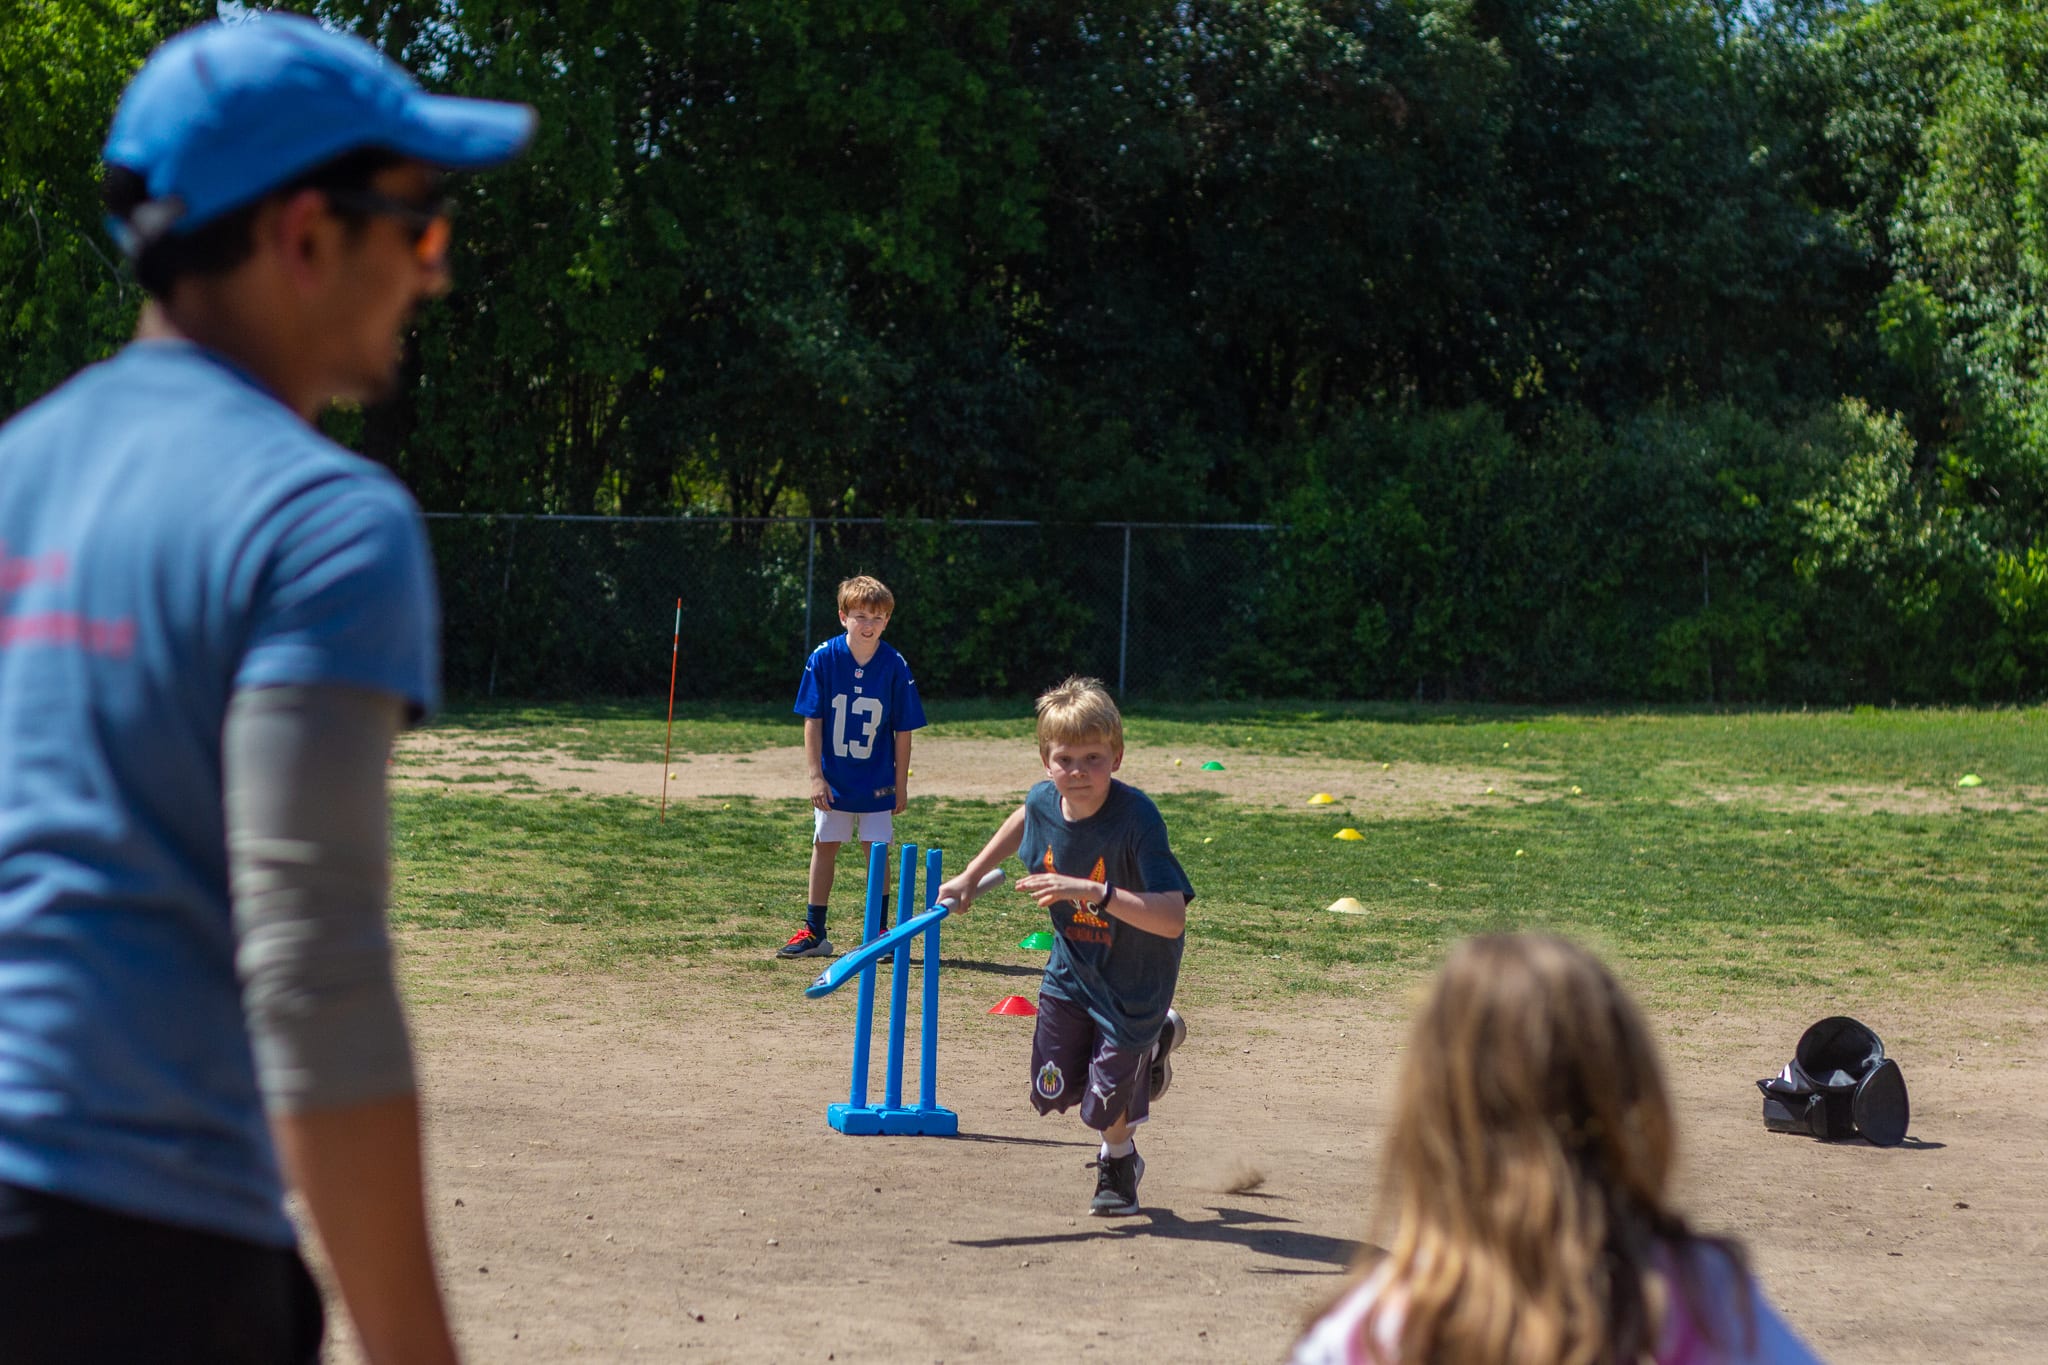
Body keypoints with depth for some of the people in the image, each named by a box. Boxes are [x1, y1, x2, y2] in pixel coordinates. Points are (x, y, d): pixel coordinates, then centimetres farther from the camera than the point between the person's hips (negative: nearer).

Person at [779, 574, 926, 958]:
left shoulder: (895, 666, -9)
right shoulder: (823, 658, -10)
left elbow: (902, 731, -3)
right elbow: (812, 721, -6)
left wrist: (901, 785, -1)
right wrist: (815, 776, -10)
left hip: (876, 782, 0)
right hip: (832, 779, 1)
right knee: (824, 847, 7)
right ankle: (814, 933, 15)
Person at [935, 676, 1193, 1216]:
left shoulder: (1137, 818, -33)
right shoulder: (1043, 802, -15)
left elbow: (1172, 918, -41)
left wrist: (1096, 892, -51)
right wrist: (971, 875, 16)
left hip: (1133, 982, -5)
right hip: (1071, 969, 5)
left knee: (1107, 1101, 5)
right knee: (1053, 1091, 11)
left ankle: (1118, 1162, 42)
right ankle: (1152, 1041, 38)